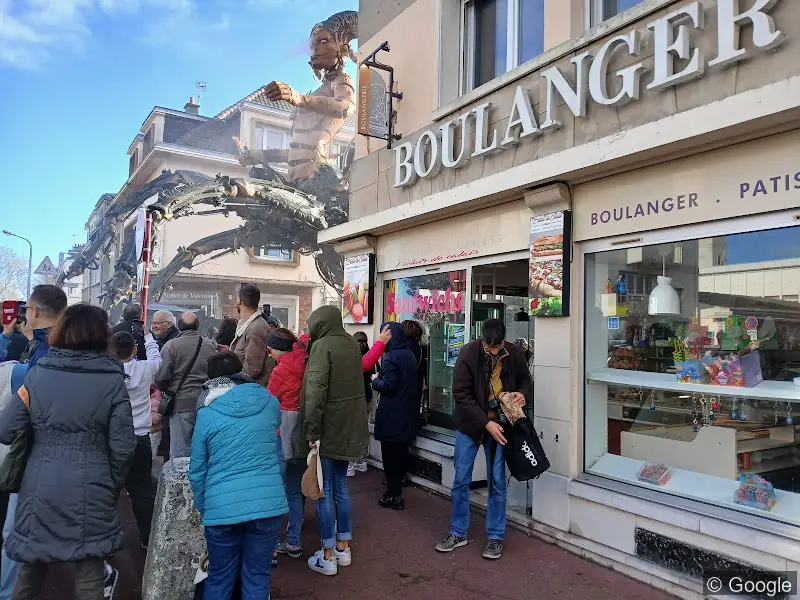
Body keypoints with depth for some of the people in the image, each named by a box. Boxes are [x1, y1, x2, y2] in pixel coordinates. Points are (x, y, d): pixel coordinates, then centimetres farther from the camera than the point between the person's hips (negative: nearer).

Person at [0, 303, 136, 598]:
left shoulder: (36, 374, -4)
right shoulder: (113, 381, -9)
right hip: (91, 492, -2)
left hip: (41, 489, 3)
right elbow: (123, 446, -10)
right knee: (89, 575, 10)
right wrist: (113, 486, 6)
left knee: (32, 566, 24)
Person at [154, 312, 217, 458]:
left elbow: (160, 378, -8)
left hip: (182, 403, -4)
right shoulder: (210, 344, 4)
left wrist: (167, 391, 12)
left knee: (180, 453, 4)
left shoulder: (171, 346, -8)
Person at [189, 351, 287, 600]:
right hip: (268, 504, 1)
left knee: (219, 580, 17)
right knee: (257, 578, 14)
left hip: (222, 508, -1)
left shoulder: (207, 414, -2)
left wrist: (202, 507, 17)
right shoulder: (270, 403, 3)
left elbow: (197, 470, 4)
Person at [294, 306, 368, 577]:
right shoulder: (352, 344, 8)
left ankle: (328, 557, 13)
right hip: (348, 426, 7)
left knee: (323, 490, 4)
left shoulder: (322, 346, -15)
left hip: (327, 428, -7)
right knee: (340, 487, 17)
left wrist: (312, 432, -19)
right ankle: (343, 548, 27)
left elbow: (315, 392, -21)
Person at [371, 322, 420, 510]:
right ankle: (398, 482, 34)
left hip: (392, 414, -9)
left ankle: (394, 495, 5)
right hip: (408, 412, 9)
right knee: (401, 450, 20)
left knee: (390, 453, 0)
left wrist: (375, 381, -4)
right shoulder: (409, 354, 9)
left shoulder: (391, 357, -17)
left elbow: (388, 385, -23)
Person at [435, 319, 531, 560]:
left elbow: (524, 379, 11)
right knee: (461, 480, 6)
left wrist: (523, 394, -12)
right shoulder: (468, 354, -16)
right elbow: (461, 394, -16)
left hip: (499, 425, 1)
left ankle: (495, 537, 20)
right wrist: (486, 423, -21)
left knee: (497, 482, 5)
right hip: (470, 424, -1)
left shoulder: (515, 354, -8)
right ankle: (458, 533, 23)